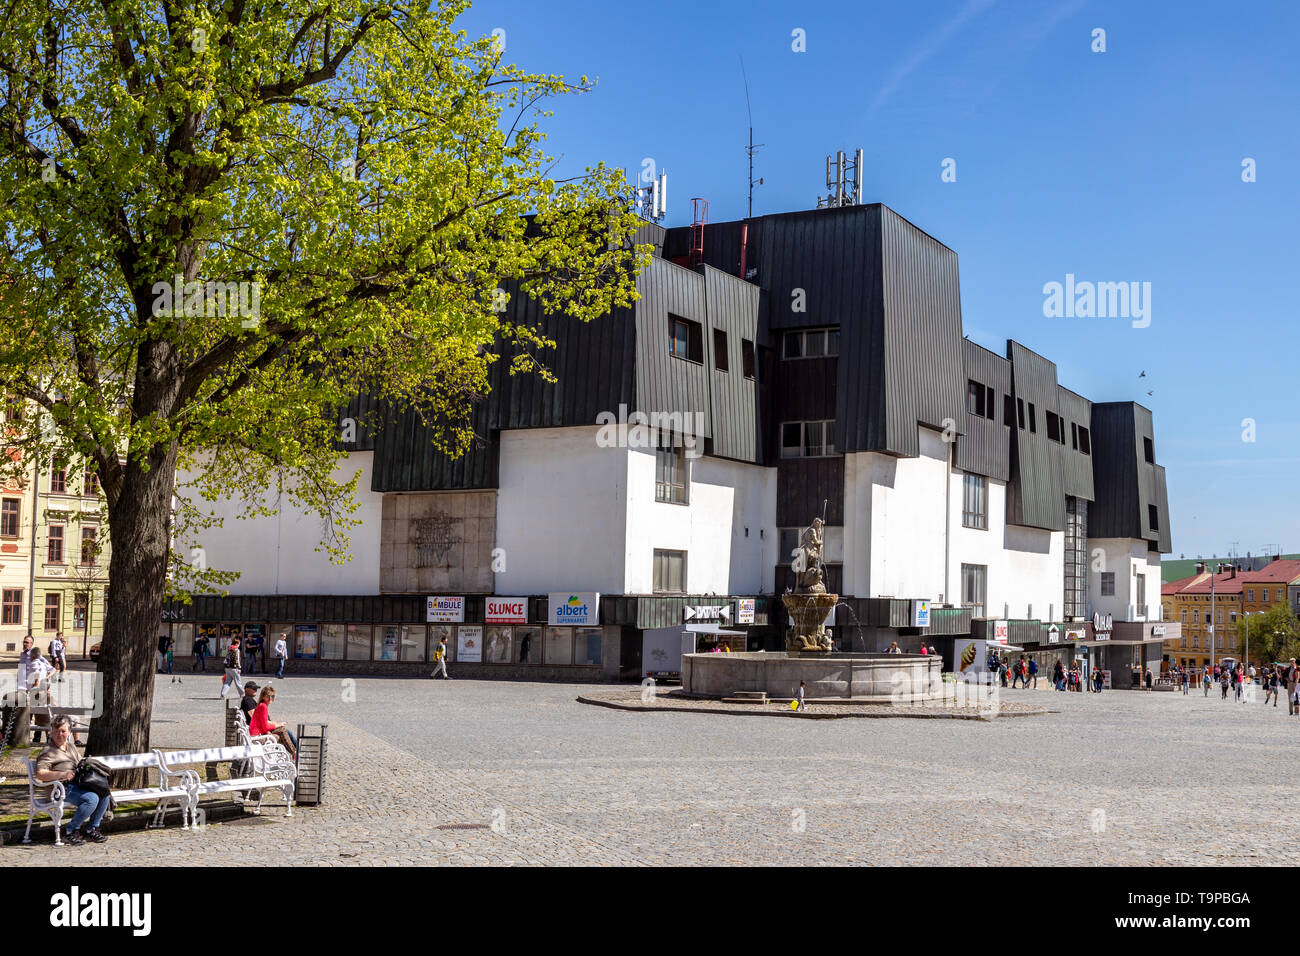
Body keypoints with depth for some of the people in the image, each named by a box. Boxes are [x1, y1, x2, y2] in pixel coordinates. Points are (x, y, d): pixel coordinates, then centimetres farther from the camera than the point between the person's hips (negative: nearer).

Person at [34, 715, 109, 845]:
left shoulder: (71, 746, 22)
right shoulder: (48, 751, -3)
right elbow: (40, 774, -17)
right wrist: (62, 774, -29)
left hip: (78, 784, 7)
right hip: (62, 788, -7)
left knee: (104, 794, -17)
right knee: (92, 798, -30)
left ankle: (92, 829, -1)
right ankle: (72, 831, -12)